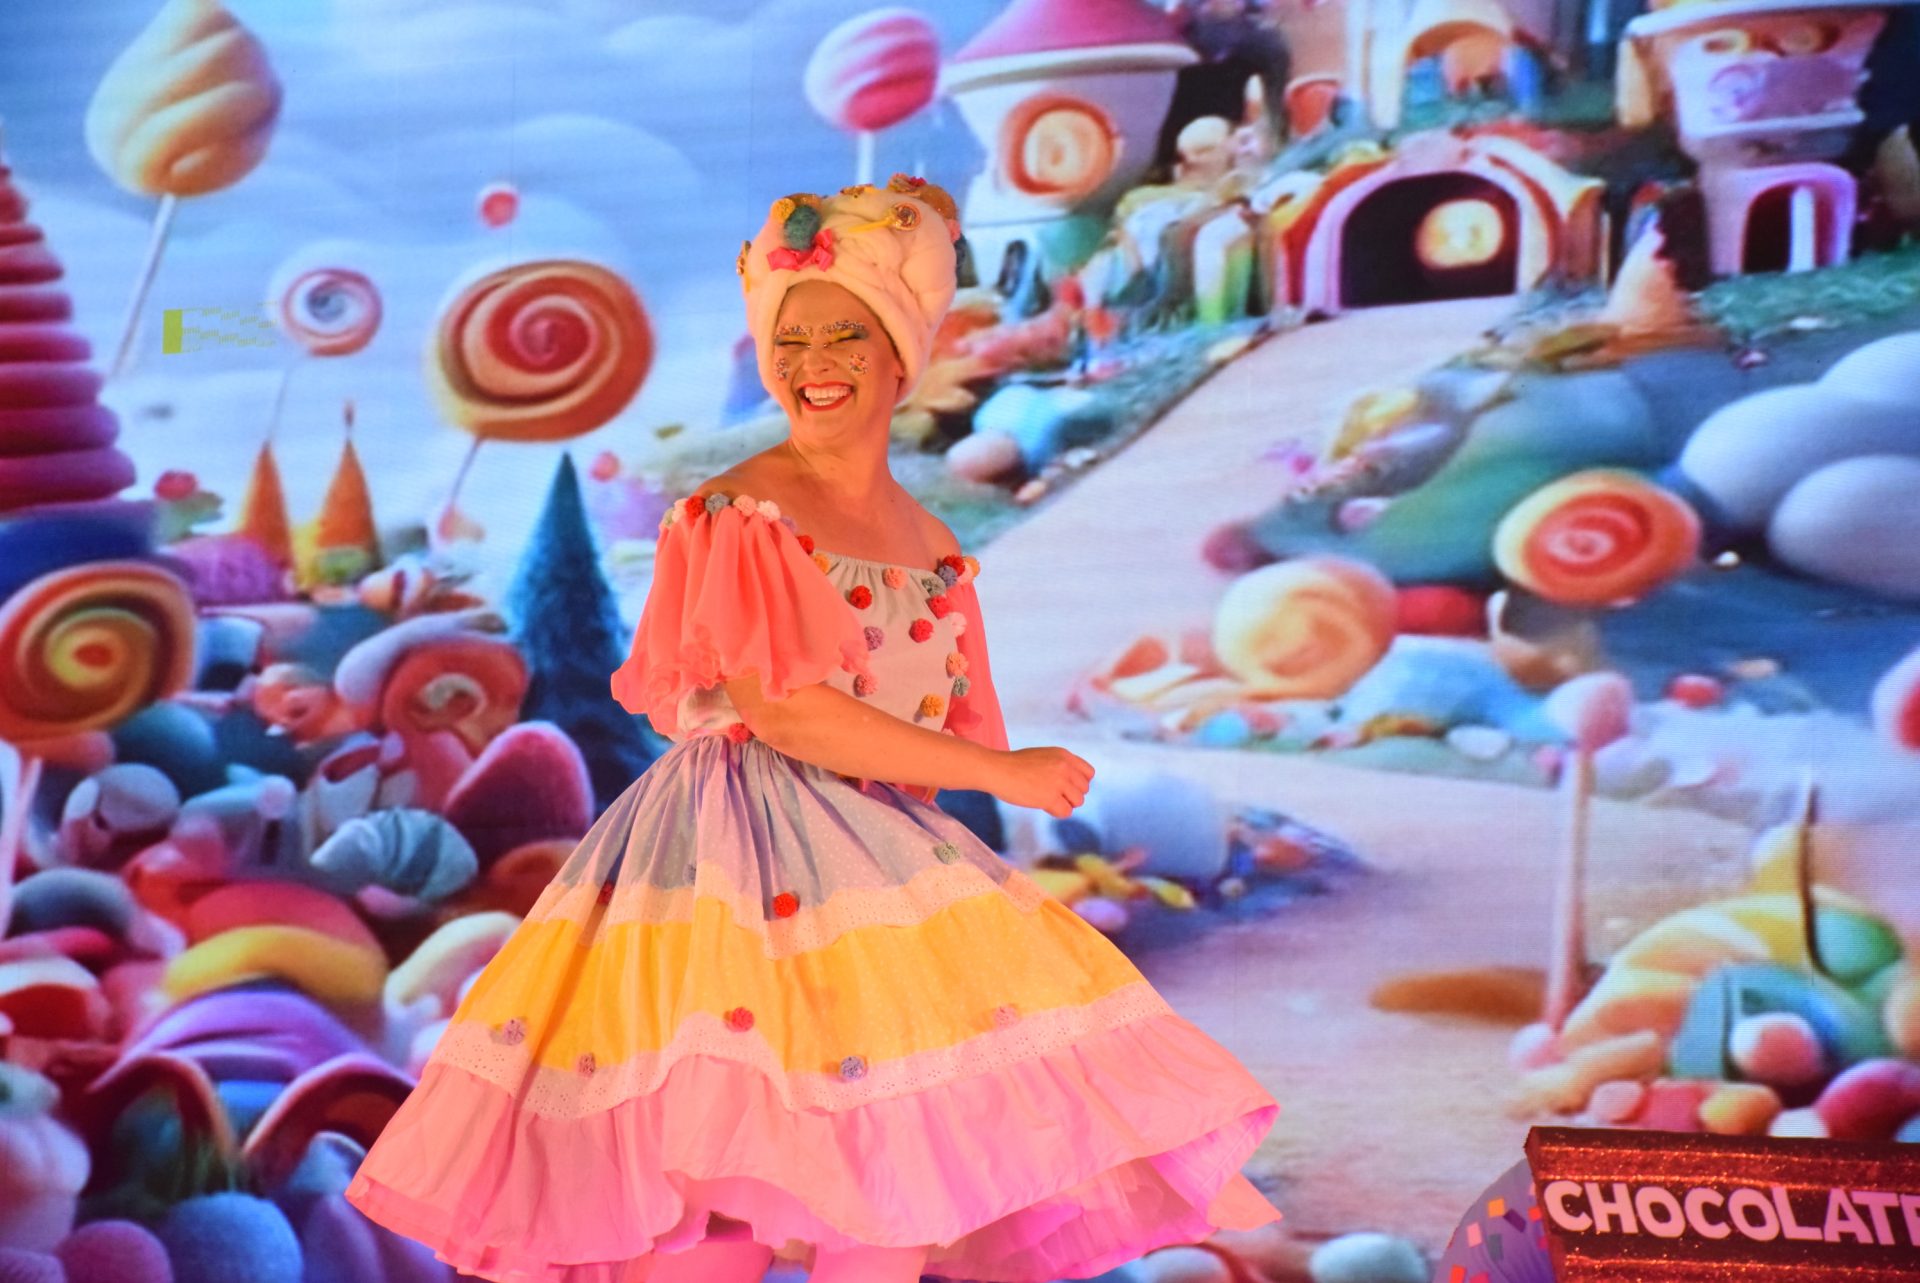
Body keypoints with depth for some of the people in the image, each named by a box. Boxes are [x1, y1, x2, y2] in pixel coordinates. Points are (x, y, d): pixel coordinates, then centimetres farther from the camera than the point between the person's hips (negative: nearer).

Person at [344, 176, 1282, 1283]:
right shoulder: (734, 515, -5)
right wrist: (1005, 771, -9)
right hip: (731, 861, -6)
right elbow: (781, 713, -14)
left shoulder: (934, 550, 14)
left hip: (878, 863, 6)